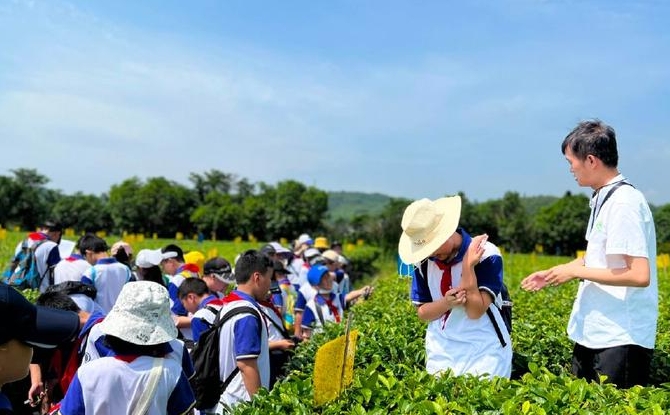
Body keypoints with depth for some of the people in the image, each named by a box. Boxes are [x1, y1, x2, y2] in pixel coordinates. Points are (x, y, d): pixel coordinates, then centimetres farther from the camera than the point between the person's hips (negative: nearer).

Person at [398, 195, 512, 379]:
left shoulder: (486, 254, -15)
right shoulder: (423, 261, -1)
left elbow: (475, 311, -20)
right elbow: (422, 312, 1)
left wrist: (468, 266, -26)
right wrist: (446, 302, -18)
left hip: (483, 353, -4)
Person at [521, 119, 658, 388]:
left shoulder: (623, 203, -19)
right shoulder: (604, 199, 9)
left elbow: (640, 275, -24)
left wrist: (576, 271, -16)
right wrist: (552, 273, 12)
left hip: (621, 340, -9)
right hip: (594, 334, 9)